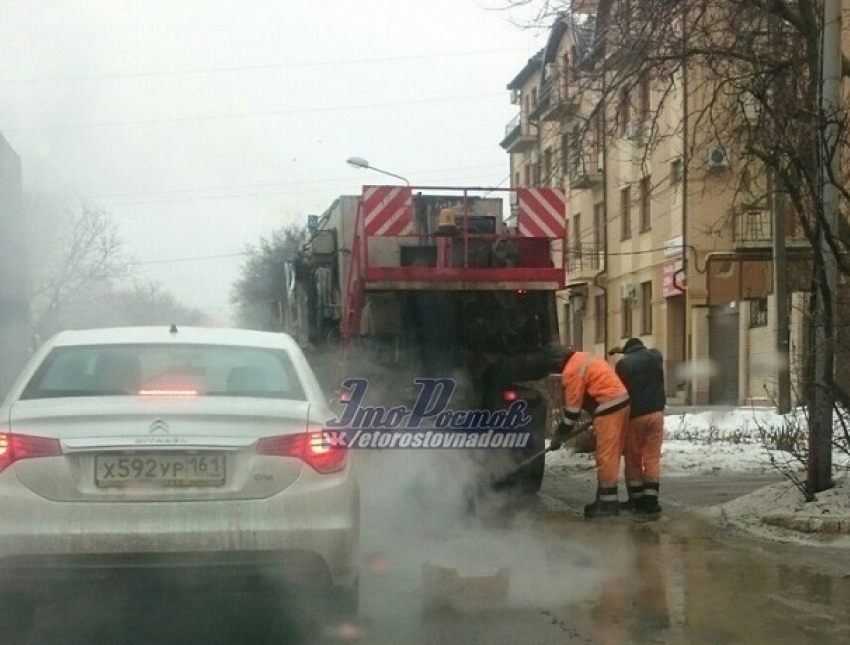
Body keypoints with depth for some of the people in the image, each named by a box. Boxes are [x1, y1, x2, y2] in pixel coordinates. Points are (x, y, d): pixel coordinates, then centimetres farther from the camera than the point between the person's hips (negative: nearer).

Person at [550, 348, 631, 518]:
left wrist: (559, 437, -2)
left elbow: (573, 408, -10)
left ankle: (608, 504, -5)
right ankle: (605, 499, 19)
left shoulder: (572, 371, -12)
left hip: (609, 410, -10)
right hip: (621, 403, 10)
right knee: (609, 456, 14)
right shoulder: (585, 358, 18)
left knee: (606, 457, -7)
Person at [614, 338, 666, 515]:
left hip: (634, 415, -2)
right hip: (656, 412, 2)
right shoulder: (656, 356, 9)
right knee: (652, 457, 3)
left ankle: (636, 498, 11)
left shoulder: (623, 363, -2)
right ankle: (650, 499, -5)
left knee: (633, 458, 9)